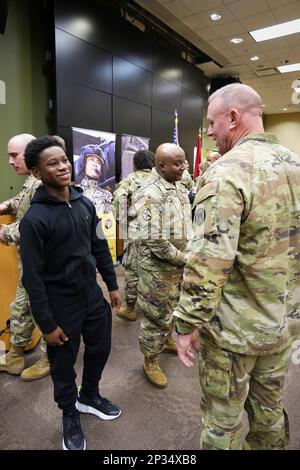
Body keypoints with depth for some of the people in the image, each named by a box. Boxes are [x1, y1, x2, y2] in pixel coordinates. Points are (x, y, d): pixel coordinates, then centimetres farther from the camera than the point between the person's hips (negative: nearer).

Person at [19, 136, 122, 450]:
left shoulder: (85, 204, -1)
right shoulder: (34, 219, -19)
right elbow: (32, 278, -16)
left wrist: (112, 285, 9)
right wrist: (47, 324, -13)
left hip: (93, 296, 6)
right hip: (61, 305, -5)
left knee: (100, 348, 21)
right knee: (64, 364, 15)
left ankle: (89, 396, 50)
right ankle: (70, 415, 43)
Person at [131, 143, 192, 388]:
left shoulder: (180, 187, 4)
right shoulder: (150, 195, -24)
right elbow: (155, 242, -27)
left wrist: (190, 254, 4)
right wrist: (186, 258, -17)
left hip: (179, 264, 8)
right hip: (159, 268, -8)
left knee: (172, 309, 26)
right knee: (156, 314, 9)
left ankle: (167, 340, 51)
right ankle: (150, 361, 30)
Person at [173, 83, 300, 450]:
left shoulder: (227, 172, -20)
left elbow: (208, 263, -26)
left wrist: (187, 324, -14)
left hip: (235, 326, -7)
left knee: (223, 418, 15)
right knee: (269, 405, 27)